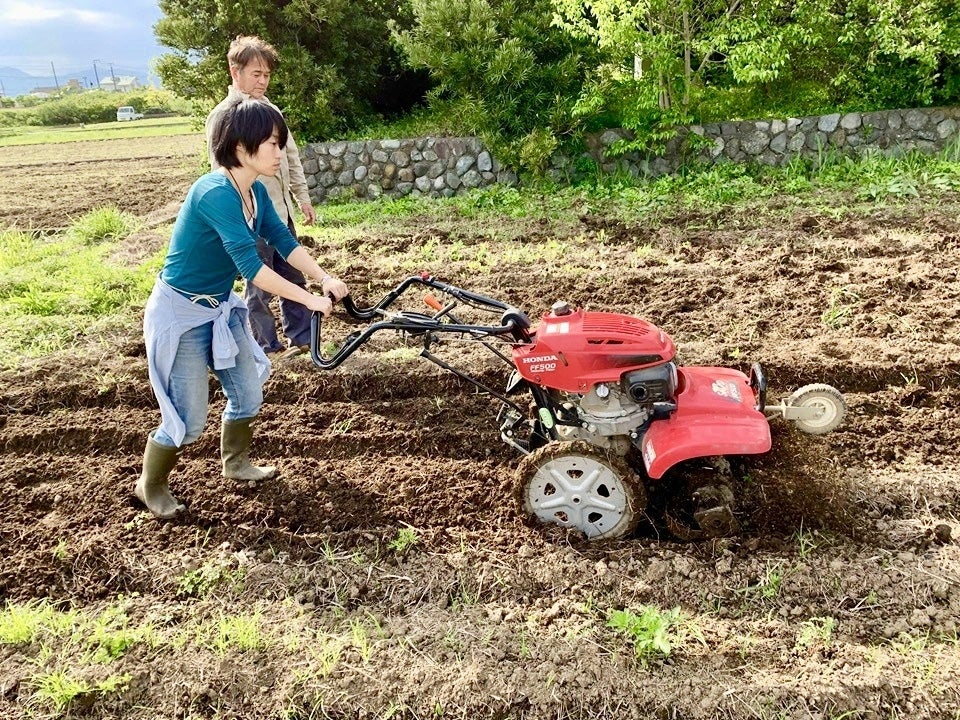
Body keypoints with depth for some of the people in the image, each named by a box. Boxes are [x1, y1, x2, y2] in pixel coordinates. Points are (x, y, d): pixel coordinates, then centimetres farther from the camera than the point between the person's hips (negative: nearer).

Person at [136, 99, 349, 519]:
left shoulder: (255, 191, -2)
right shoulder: (216, 193, -29)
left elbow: (283, 240, -1)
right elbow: (251, 267, -34)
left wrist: (324, 278, -14)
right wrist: (309, 299, -29)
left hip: (221, 307, 9)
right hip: (180, 312, -8)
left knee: (248, 396, 15)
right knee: (189, 419, -1)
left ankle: (236, 463, 41)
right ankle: (150, 486, 25)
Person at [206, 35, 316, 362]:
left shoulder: (270, 109, 12)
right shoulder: (223, 116, -11)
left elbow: (291, 157, 18)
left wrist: (303, 197, 17)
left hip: (281, 211, 7)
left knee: (293, 276, 14)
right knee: (260, 287, 3)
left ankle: (301, 336, 27)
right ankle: (268, 347, 16)